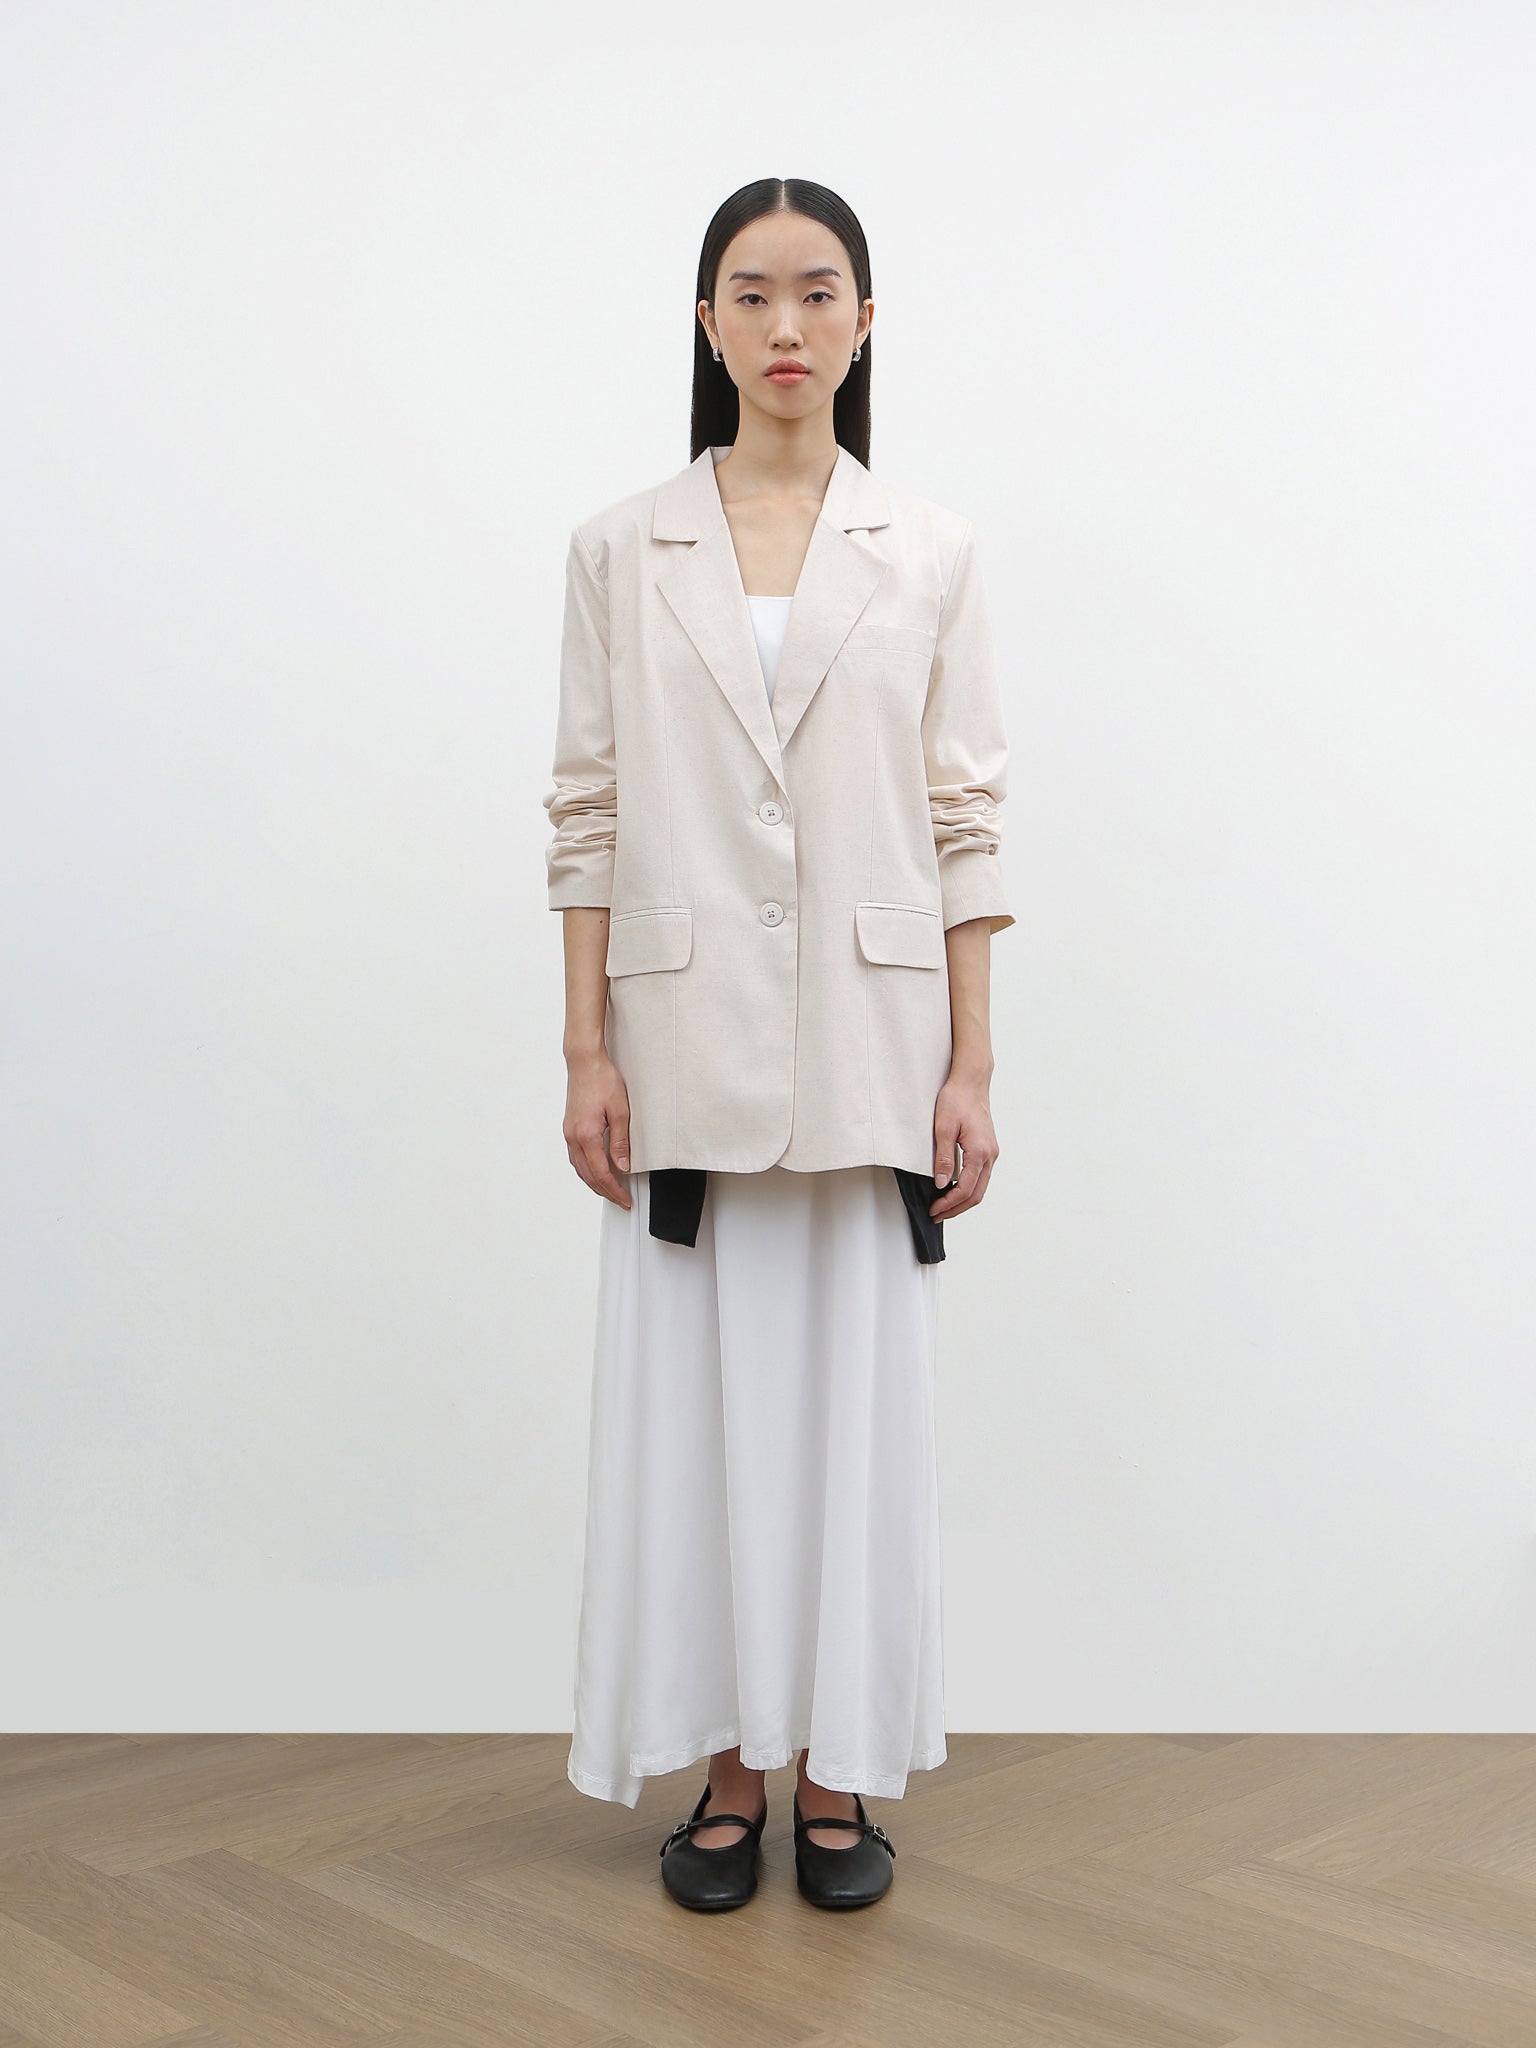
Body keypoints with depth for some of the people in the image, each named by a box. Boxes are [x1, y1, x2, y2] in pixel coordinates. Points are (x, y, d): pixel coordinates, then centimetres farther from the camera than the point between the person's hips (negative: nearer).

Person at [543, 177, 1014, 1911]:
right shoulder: (622, 549, 5)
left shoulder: (928, 551, 5)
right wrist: (585, 1049, -3)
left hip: (867, 1041, 0)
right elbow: (589, 810, 3)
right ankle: (725, 1767, 21)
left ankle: (837, 1770, 21)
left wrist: (971, 1067, -2)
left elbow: (966, 818, 2)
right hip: (689, 1043, 0)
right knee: (694, 1402, 6)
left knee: (856, 1401, 6)